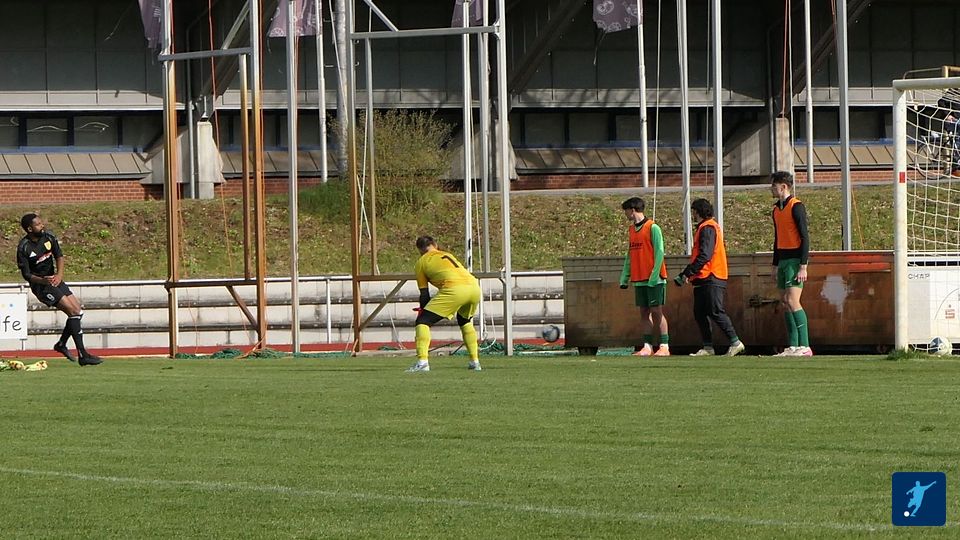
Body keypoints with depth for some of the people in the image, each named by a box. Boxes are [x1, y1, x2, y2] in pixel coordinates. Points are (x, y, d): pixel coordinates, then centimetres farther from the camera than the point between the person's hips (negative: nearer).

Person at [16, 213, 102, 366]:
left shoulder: (48, 237, -3)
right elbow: (26, 274, -16)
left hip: (54, 278, 7)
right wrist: (43, 280, -34)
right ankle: (83, 355, -16)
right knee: (73, 311, -17)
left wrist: (59, 275, -18)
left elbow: (59, 256, 0)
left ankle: (61, 344, 26)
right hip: (40, 285, -7)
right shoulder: (24, 248, -19)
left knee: (78, 310, 3)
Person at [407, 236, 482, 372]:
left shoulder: (421, 263, 18)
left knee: (423, 321, 1)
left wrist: (423, 310, 28)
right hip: (474, 286, 6)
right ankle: (475, 361, 30)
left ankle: (422, 361, -15)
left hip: (455, 289, -6)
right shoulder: (448, 255, 34)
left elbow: (424, 294, 15)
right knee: (465, 321, 34)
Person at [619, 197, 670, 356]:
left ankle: (664, 347, -2)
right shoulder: (631, 230, 14)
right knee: (644, 312, 6)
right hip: (639, 280, 7)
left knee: (656, 311, -5)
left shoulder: (652, 228, -8)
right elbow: (629, 255, 18)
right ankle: (647, 347, 7)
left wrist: (654, 276, -18)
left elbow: (659, 253, -12)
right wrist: (624, 277, 12)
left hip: (654, 279, -7)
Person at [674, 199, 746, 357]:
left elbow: (705, 255, -20)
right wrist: (686, 273, 19)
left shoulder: (707, 228, -12)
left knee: (716, 312, -11)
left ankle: (735, 342, -11)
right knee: (699, 314, 7)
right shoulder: (704, 227, 20)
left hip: (711, 279, -10)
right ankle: (708, 347, 8)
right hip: (703, 280, 10)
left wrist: (688, 273, -19)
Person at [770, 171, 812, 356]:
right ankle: (792, 346, 7)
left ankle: (805, 346, -15)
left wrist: (803, 266, -18)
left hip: (795, 259, -9)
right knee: (786, 304, 6)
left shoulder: (796, 207, -11)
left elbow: (805, 237, -14)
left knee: (793, 301, -15)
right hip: (783, 260, 9)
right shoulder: (776, 209, 14)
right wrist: (775, 266, 21)